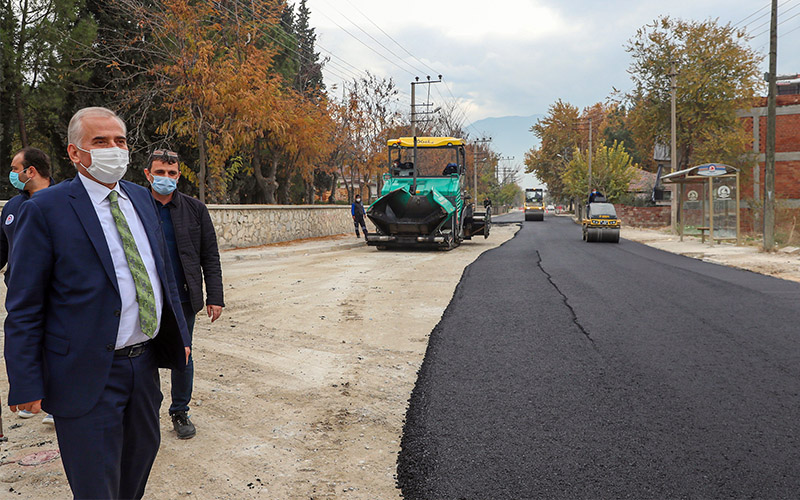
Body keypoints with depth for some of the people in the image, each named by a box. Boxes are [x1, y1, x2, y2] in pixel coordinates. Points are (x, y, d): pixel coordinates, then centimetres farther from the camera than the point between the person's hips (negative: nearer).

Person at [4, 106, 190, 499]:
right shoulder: (46, 209, -11)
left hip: (144, 363, 6)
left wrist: (180, 334, 15)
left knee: (143, 455, 22)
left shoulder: (141, 198, 8)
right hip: (88, 374, -6)